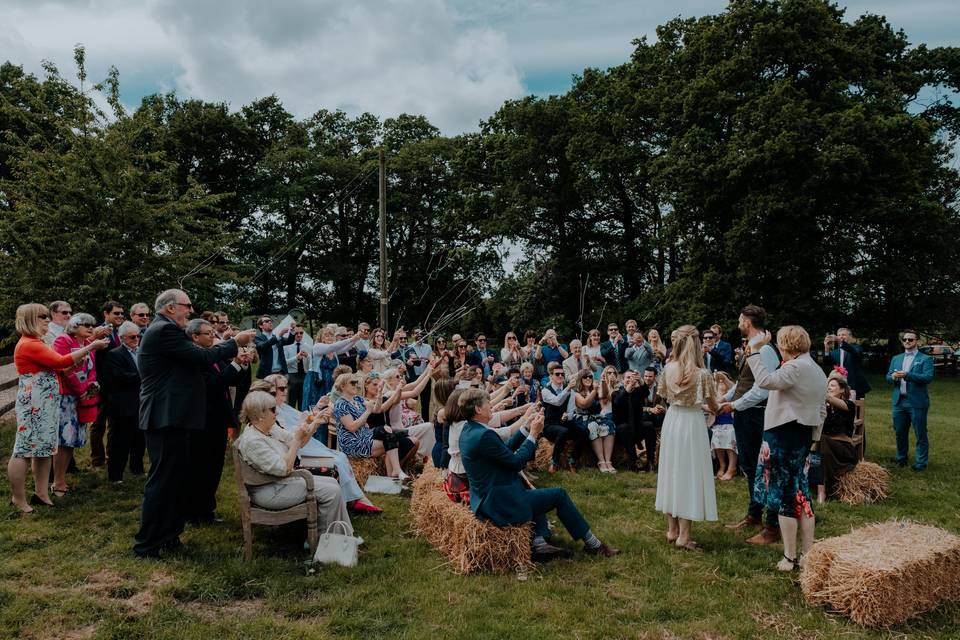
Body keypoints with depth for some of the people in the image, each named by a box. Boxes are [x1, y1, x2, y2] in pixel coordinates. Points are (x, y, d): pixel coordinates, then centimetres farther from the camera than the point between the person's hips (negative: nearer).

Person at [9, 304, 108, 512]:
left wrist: (78, 359, 5)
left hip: (45, 403, 11)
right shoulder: (28, 344, -15)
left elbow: (54, 366, 17)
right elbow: (61, 361, -21)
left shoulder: (35, 343, 18)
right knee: (24, 449, -4)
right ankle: (18, 499, 3)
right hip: (34, 404, -11)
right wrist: (91, 347, -17)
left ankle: (41, 494, 16)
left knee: (44, 448, 11)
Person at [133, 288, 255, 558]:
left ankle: (169, 536, 27)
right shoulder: (165, 330, -15)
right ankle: (146, 544, 6)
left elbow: (193, 361, 18)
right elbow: (201, 357, -19)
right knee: (162, 481, -3)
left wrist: (231, 351, 12)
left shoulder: (164, 330, 17)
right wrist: (235, 342, -7)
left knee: (178, 478, 17)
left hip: (171, 417, 11)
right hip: (167, 418, -11)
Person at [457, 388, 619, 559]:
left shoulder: (468, 430, 5)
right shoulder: (484, 435, -26)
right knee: (559, 495, 5)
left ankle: (539, 543, 18)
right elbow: (517, 462, -18)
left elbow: (505, 450, 11)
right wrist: (533, 434, -8)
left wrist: (527, 429, 8)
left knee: (538, 493, 30)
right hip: (502, 505, -10)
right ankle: (592, 544, 21)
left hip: (485, 498, 10)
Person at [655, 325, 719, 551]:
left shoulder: (668, 368, -5)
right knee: (689, 474, 3)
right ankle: (683, 535, 7)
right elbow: (714, 408, -5)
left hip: (672, 420, 4)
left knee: (672, 471, 14)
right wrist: (706, 407, 18)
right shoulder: (703, 374, -15)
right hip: (692, 423, -4)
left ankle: (672, 530, 24)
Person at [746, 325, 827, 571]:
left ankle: (790, 558, 7)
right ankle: (808, 554, 21)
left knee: (784, 495, 0)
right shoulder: (817, 370, 14)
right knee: (800, 494, 15)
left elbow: (766, 380, -33)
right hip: (804, 436, 9)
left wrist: (754, 350, -26)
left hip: (784, 436, -9)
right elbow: (821, 411, 18)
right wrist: (812, 437, 22)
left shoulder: (795, 368, -17)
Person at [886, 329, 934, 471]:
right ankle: (901, 458, 28)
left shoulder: (925, 359, -1)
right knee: (900, 432, 14)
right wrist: (893, 377, -13)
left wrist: (906, 375, -24)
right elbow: (888, 378, 10)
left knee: (920, 434, 2)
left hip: (917, 402, -5)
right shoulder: (896, 359, 14)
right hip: (899, 401, 5)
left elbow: (928, 377, -15)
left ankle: (921, 463, 11)